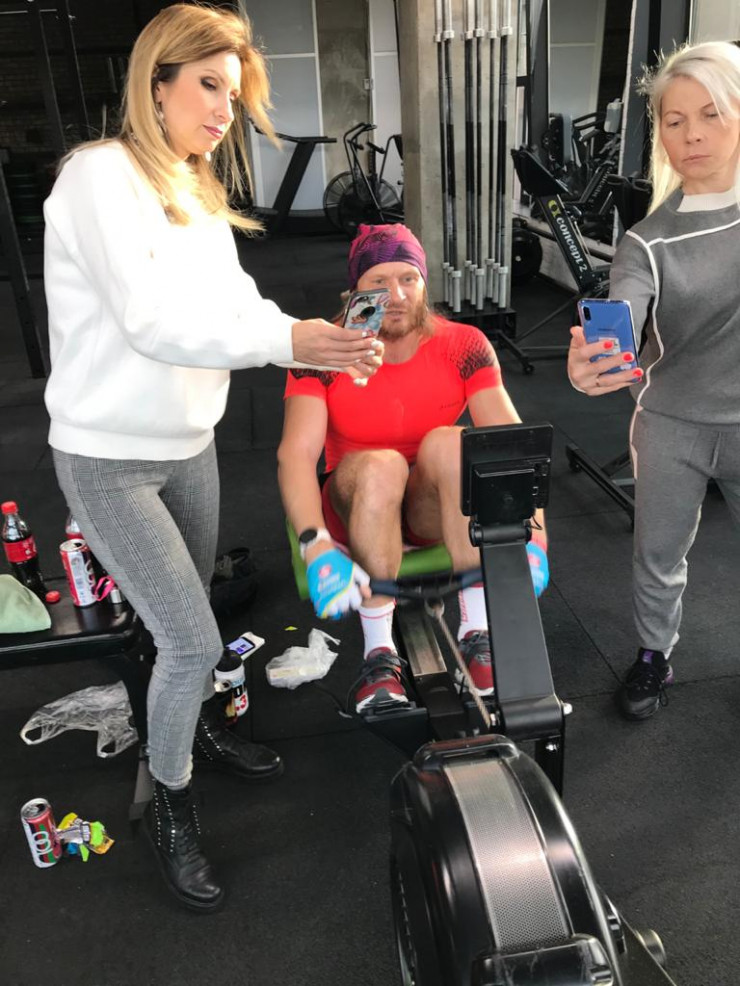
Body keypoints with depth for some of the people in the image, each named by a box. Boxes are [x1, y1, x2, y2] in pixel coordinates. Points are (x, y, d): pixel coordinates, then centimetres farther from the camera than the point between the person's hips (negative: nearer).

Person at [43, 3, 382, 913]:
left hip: (189, 445, 7)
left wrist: (318, 341, -14)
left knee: (186, 625, 20)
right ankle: (169, 807, 18)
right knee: (193, 640, -7)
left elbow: (235, 303, 3)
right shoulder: (101, 174, -14)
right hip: (109, 460, -7)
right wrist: (285, 340, -30)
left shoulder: (196, 190, 12)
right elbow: (151, 321, -25)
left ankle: (196, 728, 46)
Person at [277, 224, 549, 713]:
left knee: (449, 441, -29)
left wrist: (533, 535, -33)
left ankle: (477, 631, -25)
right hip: (360, 509, -1)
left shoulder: (463, 345, -11)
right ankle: (380, 652, -27)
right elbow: (296, 454, -26)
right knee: (379, 466, -33)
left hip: (439, 510, 1)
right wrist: (318, 548, -41)